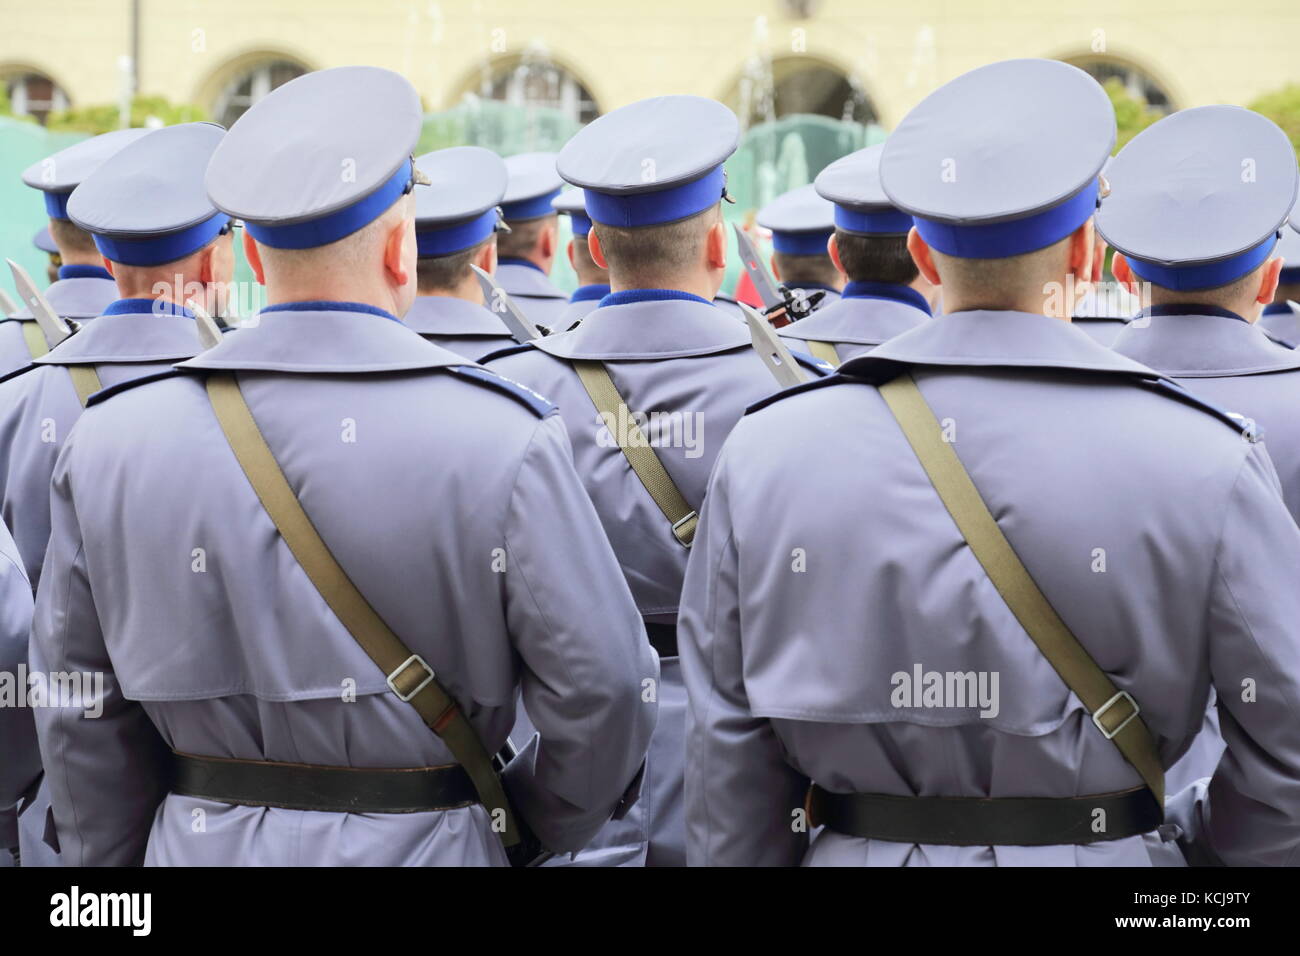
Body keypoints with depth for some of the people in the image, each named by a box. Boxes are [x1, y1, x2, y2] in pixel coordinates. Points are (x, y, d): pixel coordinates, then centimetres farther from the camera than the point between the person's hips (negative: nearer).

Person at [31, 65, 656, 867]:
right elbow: (603, 690, -9)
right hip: (426, 847, -3)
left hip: (199, 843, 3)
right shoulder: (501, 445, -12)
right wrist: (537, 822, 8)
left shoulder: (113, 443, -3)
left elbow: (83, 723, 3)